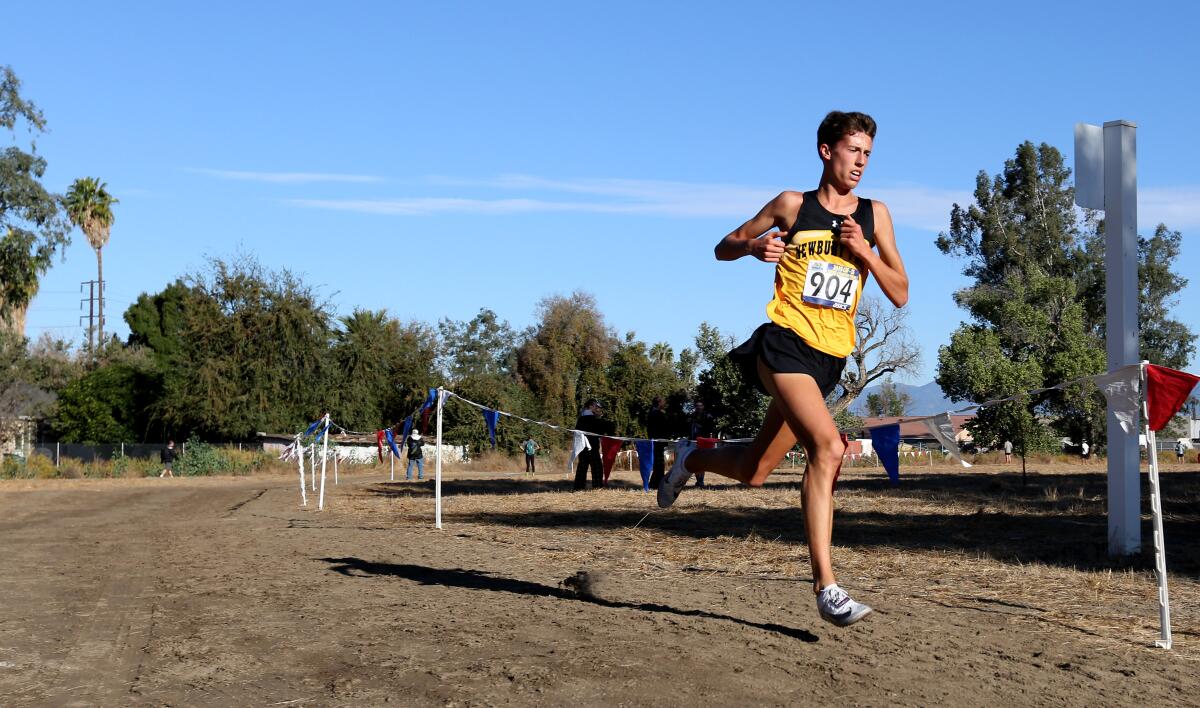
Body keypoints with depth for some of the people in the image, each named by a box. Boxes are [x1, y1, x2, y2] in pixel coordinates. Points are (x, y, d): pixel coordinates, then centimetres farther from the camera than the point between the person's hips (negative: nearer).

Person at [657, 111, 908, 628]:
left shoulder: (874, 215, 12)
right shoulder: (793, 205, 5)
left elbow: (900, 295, 9)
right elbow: (723, 249, 13)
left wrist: (864, 251, -6)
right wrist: (754, 246, -9)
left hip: (831, 358, 5)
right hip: (785, 342, -5)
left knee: (753, 472, 8)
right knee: (828, 447, -26)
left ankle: (690, 458, 40)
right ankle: (825, 585, -23)